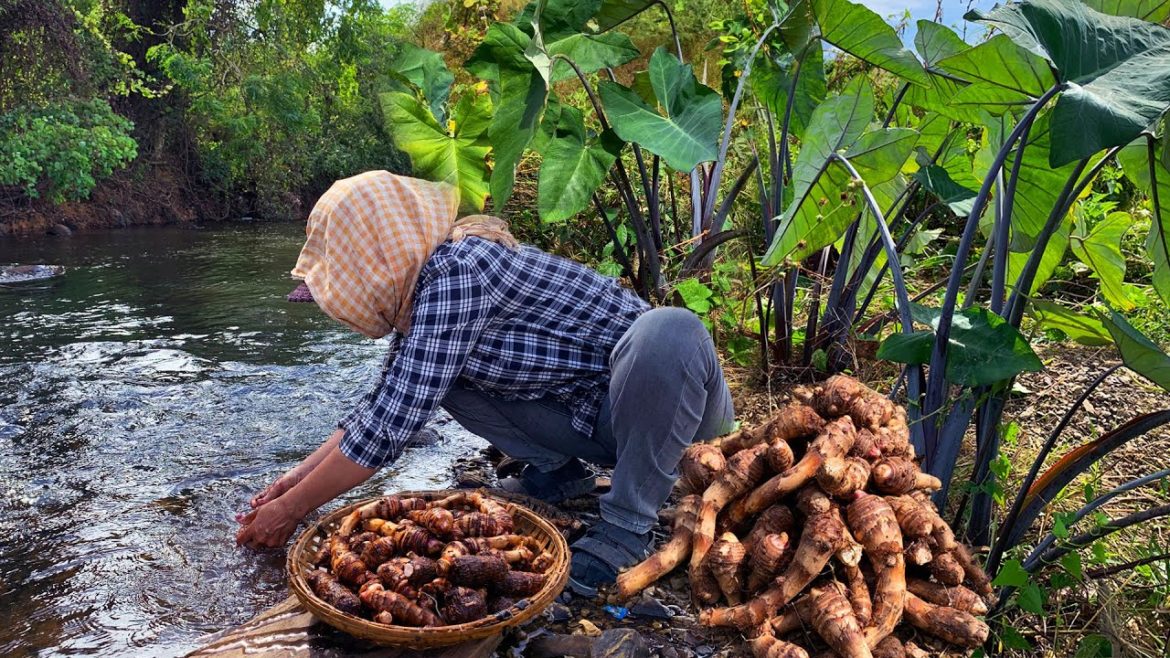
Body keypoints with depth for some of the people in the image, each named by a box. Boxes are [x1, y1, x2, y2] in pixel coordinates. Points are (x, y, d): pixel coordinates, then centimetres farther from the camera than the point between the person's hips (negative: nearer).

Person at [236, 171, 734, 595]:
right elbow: (383, 405, 10)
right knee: (431, 373, -3)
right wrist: (301, 476, 6)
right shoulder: (426, 288, 0)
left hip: (673, 402, -7)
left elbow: (390, 427, -26)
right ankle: (557, 472, 9)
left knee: (668, 328, -40)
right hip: (595, 417, 7)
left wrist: (292, 509, -14)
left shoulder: (455, 271, -27)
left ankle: (627, 528, -21)